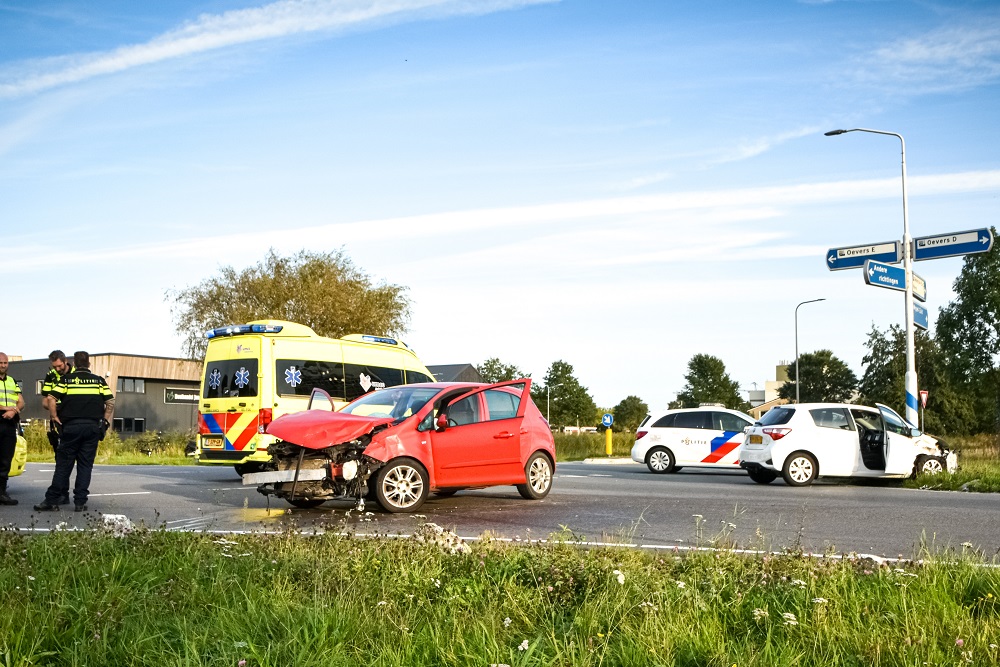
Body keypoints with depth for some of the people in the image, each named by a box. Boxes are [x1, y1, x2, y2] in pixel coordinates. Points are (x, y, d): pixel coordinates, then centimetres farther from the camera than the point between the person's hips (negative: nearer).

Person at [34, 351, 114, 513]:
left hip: (71, 426, -1)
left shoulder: (67, 379, 4)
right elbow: (110, 402, 3)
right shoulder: (99, 380, 8)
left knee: (63, 464, 5)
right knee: (85, 465, 5)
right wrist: (105, 421, 9)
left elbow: (51, 399, -6)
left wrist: (54, 417, 5)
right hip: (93, 426, 1)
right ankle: (80, 502, 2)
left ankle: (52, 500, 4)